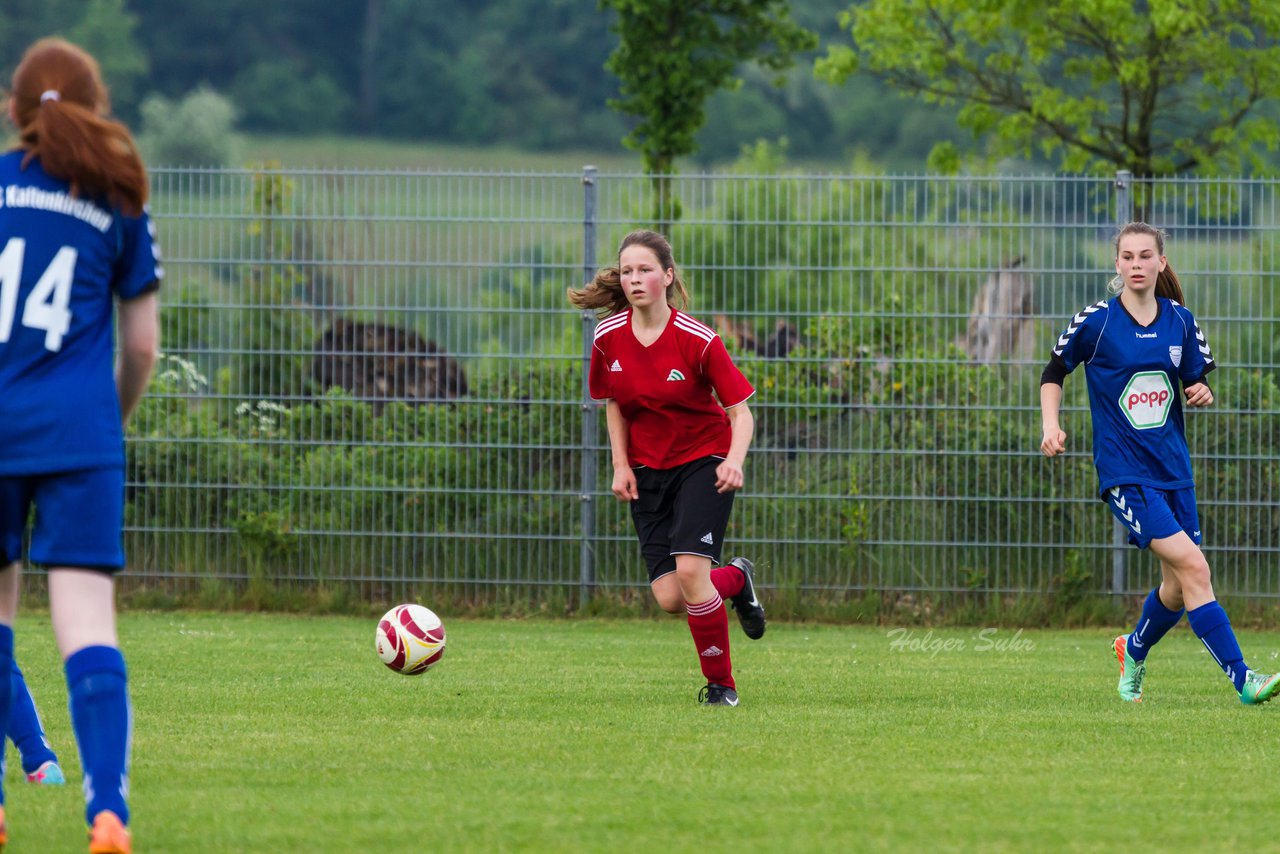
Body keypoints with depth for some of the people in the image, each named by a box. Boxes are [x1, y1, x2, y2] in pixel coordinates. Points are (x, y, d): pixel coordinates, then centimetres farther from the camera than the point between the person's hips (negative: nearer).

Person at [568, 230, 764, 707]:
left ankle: (721, 685, -3)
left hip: (703, 461, -4)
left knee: (689, 571, -21)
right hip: (648, 470, 4)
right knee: (669, 597, -8)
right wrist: (621, 466, 2)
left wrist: (734, 461, -32)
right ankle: (735, 579, 28)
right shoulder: (609, 337, -5)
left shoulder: (697, 340, -18)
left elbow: (740, 410, -14)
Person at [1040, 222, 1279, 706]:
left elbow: (1198, 380, 15)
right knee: (1193, 567, -19)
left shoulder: (1180, 321, 5)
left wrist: (1202, 393, -8)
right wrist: (1051, 426, -7)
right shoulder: (1095, 323, -6)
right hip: (1124, 473, -5)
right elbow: (1054, 374, 7)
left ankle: (1134, 650, 41)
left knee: (1179, 589, 10)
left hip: (1173, 468, 5)